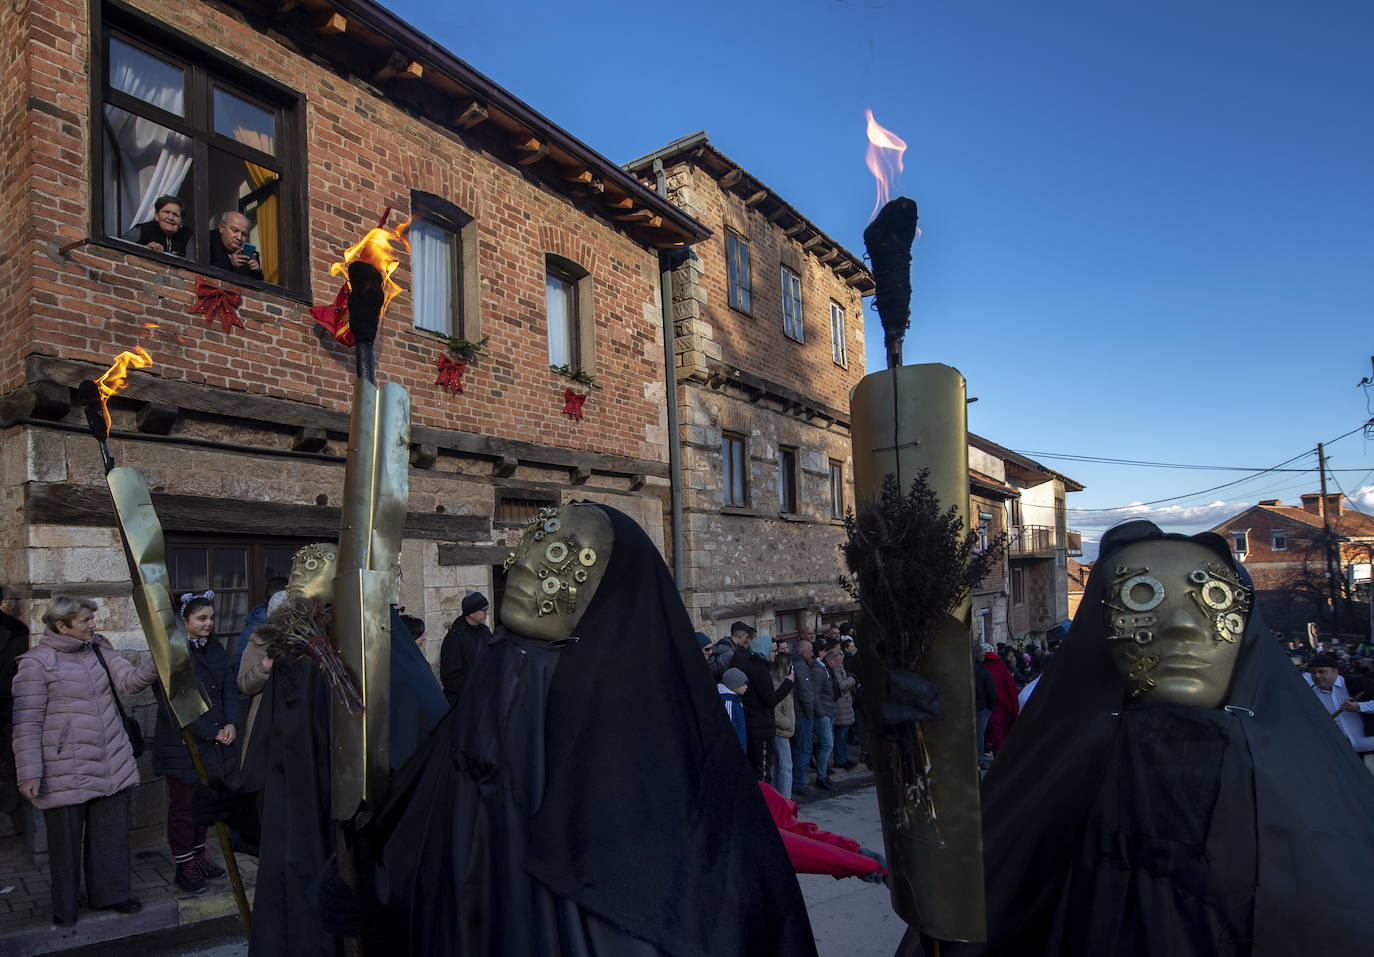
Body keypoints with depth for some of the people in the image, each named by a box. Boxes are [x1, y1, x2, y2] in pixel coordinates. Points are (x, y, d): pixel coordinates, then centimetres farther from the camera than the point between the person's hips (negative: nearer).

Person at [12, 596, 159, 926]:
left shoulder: (98, 648, 5)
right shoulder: (37, 662, -12)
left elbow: (130, 681, -3)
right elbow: (27, 724, -11)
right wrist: (29, 773, -15)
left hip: (111, 765, 5)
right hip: (65, 771, -5)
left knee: (112, 831, 13)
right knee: (65, 839, 9)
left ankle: (109, 894, 29)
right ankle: (63, 907, 28)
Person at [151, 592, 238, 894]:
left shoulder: (214, 648, 7)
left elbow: (229, 688, 8)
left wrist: (231, 723, -7)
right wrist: (211, 733, -15)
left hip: (215, 741, 6)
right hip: (182, 745, -6)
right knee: (183, 806, 6)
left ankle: (198, 856, 31)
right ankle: (184, 866, 19)